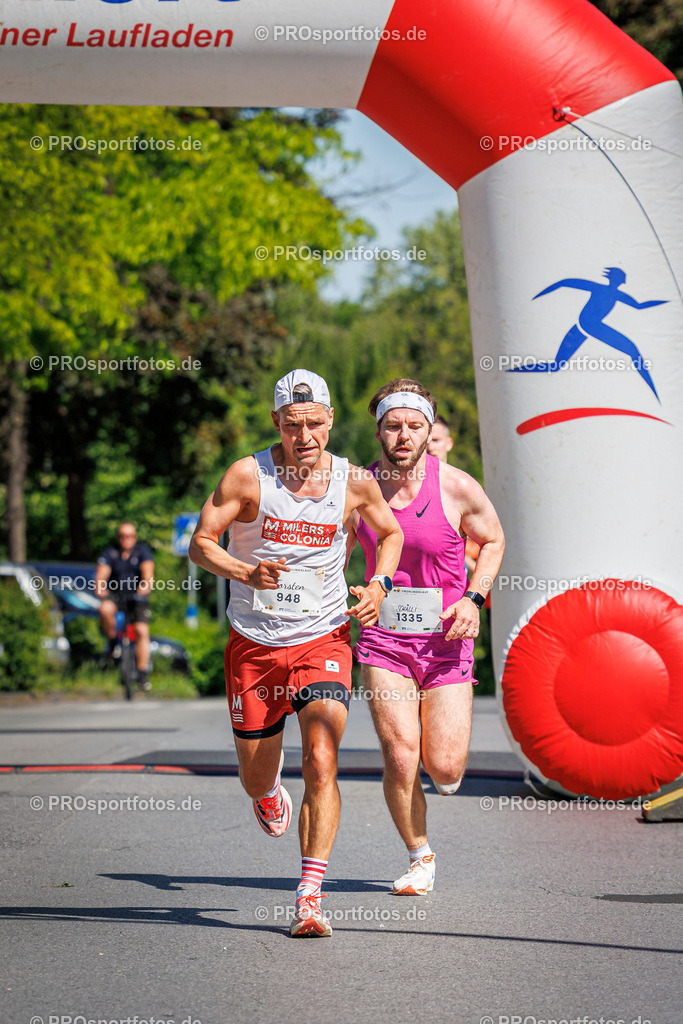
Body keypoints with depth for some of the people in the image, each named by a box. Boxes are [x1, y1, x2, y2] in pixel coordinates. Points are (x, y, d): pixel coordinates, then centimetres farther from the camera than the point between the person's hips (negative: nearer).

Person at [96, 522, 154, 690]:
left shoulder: (142, 551, -3)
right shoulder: (110, 552, -2)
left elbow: (148, 571, -17)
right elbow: (101, 574, -13)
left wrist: (146, 585, -39)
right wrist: (100, 587, -35)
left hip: (137, 598, 0)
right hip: (115, 595, 0)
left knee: (142, 631, -17)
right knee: (105, 609, -35)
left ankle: (142, 674, -9)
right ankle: (112, 641, -7)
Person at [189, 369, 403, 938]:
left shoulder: (354, 482, -2)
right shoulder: (247, 476, -8)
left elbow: (391, 533, 17)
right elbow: (201, 542, -4)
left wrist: (378, 584, 0)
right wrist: (247, 573, -22)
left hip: (324, 640, 0)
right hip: (255, 642, 0)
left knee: (321, 763, -19)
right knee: (256, 779, 11)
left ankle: (310, 898, -16)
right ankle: (271, 792, 51)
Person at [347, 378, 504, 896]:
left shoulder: (457, 488, -7)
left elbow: (493, 542, 10)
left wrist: (473, 599, -4)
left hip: (445, 640, -1)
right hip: (384, 639, 1)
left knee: (444, 769, -6)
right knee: (400, 758, -10)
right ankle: (420, 857, 13)